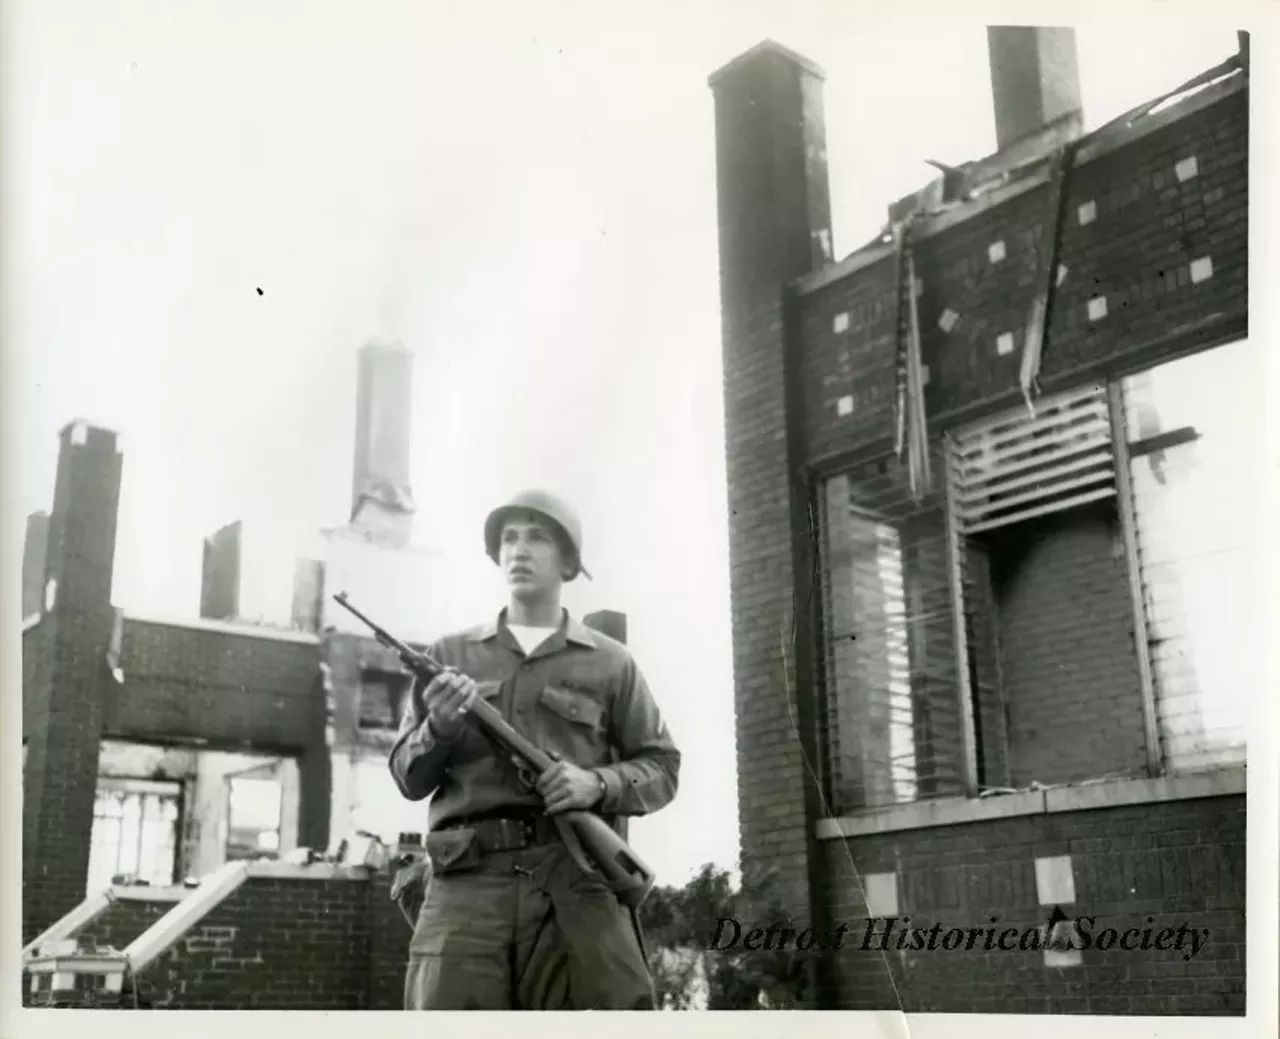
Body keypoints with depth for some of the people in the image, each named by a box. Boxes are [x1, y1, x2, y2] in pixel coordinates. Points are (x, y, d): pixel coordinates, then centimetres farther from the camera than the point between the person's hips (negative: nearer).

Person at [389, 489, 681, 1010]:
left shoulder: (610, 663, 15)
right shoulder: (450, 654, 18)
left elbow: (662, 766, 14)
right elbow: (408, 778, 17)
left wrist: (599, 784, -7)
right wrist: (439, 729, -6)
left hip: (577, 887, -1)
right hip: (467, 887, 1)